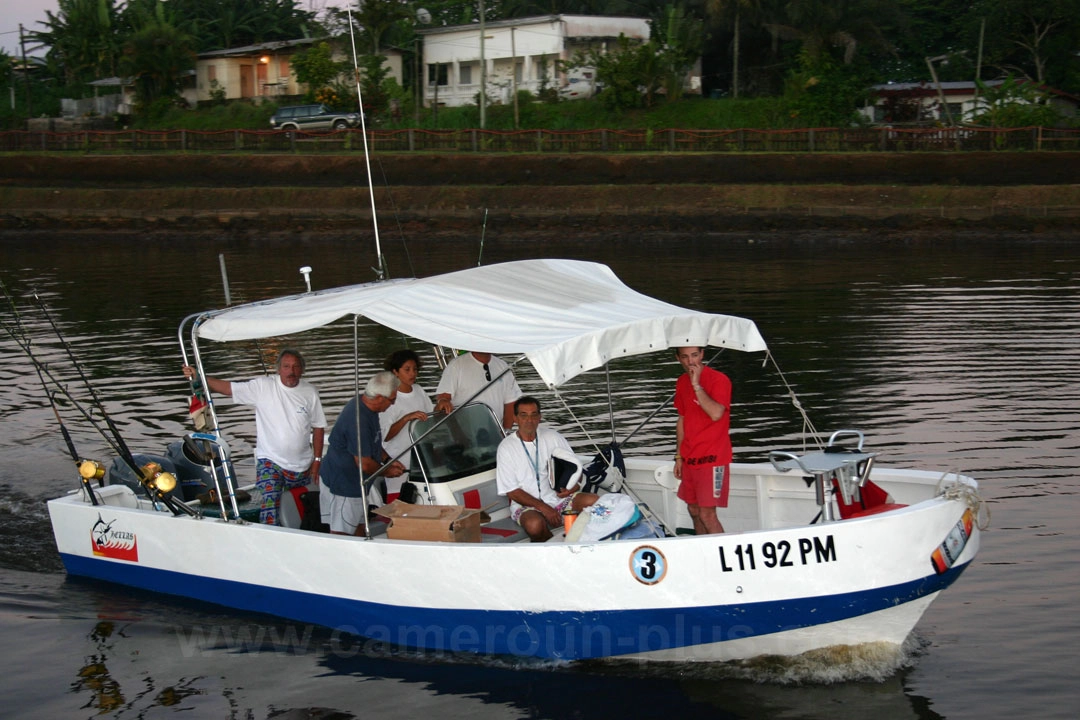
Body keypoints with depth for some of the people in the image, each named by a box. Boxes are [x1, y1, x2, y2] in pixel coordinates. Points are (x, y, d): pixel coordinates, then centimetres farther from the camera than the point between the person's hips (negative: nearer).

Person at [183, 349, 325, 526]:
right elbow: (227, 387, -13)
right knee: (270, 501, -20)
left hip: (302, 465, 3)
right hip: (270, 460, -3)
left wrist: (317, 460, 2)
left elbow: (318, 427, 4)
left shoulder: (310, 392, -2)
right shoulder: (263, 387, -10)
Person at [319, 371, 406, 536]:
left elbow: (373, 443, 21)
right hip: (342, 484, -10)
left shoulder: (366, 408, 2)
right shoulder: (358, 420, -30)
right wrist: (387, 472, -8)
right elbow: (365, 464, -25)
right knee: (342, 534, -2)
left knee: (359, 526, 18)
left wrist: (388, 460, 8)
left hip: (356, 483, 10)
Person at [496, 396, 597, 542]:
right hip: (526, 505, -3)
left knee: (592, 501, -26)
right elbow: (512, 492, -7)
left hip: (557, 497, 3)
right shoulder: (506, 447, -3)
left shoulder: (552, 437, 7)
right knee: (534, 524, -39)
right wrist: (543, 508, -17)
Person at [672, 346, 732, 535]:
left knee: (707, 514, -13)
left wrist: (696, 385, -23)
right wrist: (679, 456, 17)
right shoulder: (682, 382, 10)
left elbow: (716, 414, -26)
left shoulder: (719, 380, -11)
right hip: (689, 459, 7)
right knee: (694, 511, 11)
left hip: (712, 459, -7)